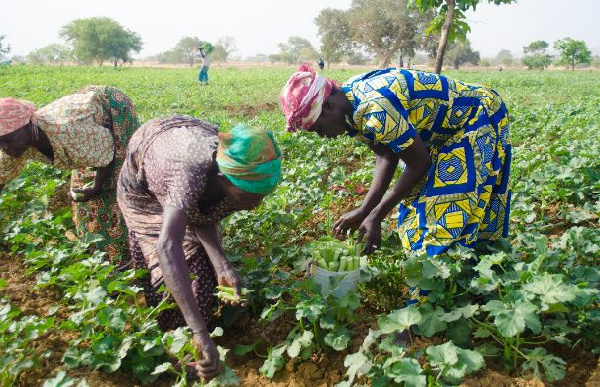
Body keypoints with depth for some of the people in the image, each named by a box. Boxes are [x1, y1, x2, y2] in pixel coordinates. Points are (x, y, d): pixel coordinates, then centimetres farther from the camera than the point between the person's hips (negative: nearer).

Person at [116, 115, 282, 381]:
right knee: (165, 268, -7)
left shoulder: (240, 181, -30)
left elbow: (204, 219, -17)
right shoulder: (191, 171, -50)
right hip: (143, 184, -4)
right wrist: (201, 333, -65)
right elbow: (167, 247, -61)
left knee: (200, 261, 4)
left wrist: (222, 266, -35)